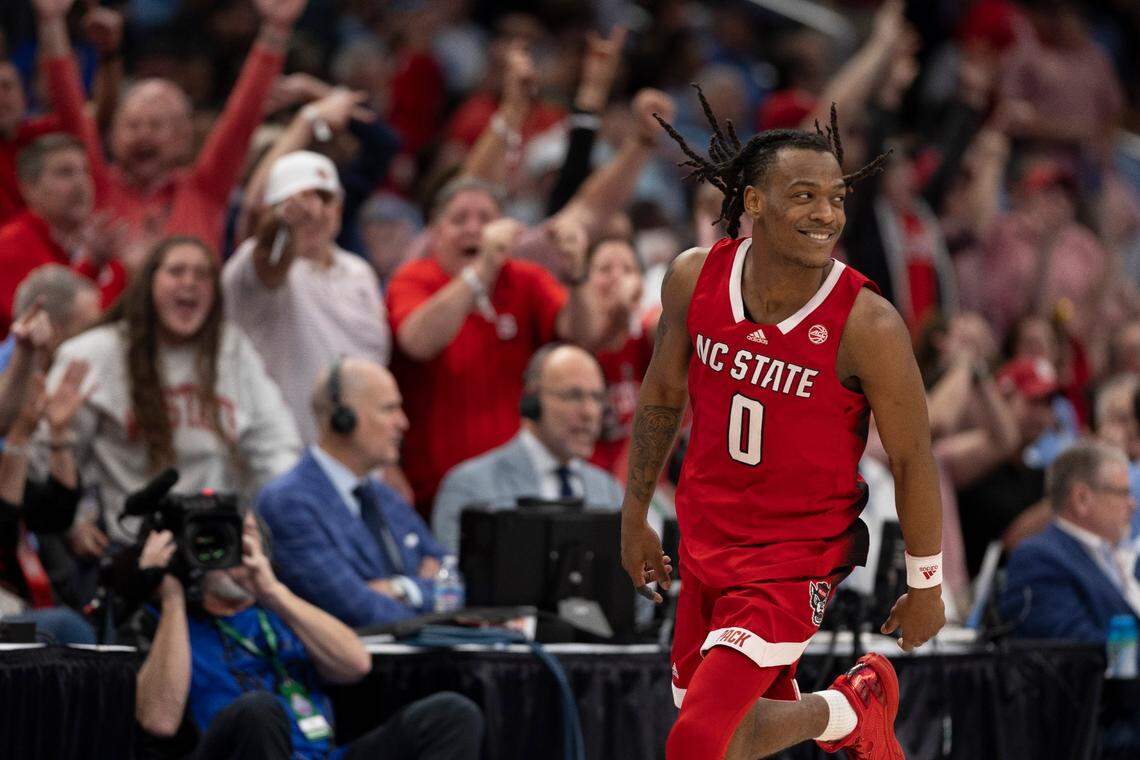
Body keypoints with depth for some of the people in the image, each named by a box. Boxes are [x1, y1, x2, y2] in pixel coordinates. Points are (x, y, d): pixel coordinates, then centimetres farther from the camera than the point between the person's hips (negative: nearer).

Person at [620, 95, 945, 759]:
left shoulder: (868, 325, -25)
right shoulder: (694, 279, -11)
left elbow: (912, 459, -12)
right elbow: (663, 397, 7)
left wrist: (926, 586, -4)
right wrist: (635, 517, 14)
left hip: (797, 559, -5)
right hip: (706, 540, 5)